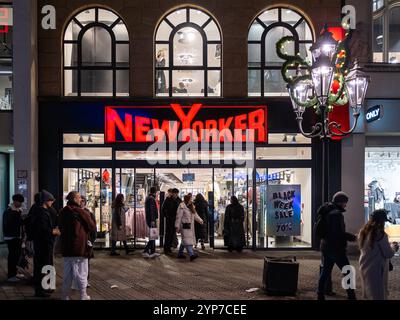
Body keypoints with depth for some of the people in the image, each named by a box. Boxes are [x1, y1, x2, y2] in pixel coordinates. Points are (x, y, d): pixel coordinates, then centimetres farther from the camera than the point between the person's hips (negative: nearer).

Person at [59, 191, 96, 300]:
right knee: (81, 272, 3)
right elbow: (92, 227, -8)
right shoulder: (81, 212, -14)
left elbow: (61, 227, 18)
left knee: (67, 273, 14)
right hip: (80, 246, -6)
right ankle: (83, 296, 9)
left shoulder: (63, 212, 6)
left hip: (66, 246, 6)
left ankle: (65, 295, 18)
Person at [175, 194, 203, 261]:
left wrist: (200, 220, 4)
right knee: (187, 239, -13)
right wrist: (177, 226, -14)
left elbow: (195, 214, 18)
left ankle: (180, 254, 25)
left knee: (184, 240, 15)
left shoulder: (191, 206, 15)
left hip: (190, 226, 9)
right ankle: (191, 254, -21)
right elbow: (178, 217, -13)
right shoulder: (182, 206, -12)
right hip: (184, 226, -9)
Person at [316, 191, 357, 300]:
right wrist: (352, 237, -12)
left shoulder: (327, 213, 13)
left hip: (326, 247, 9)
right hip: (336, 249, -9)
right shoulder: (337, 214, -17)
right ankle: (351, 296, 1)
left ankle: (320, 295, 17)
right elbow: (339, 233, -23)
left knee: (325, 273, 13)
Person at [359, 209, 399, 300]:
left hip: (364, 269, 7)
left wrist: (388, 245, 19)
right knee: (378, 296, 2)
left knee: (369, 294, 18)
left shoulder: (363, 232, 3)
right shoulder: (380, 234, -19)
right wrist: (394, 247, 7)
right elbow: (388, 254, -13)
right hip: (376, 270, -7)